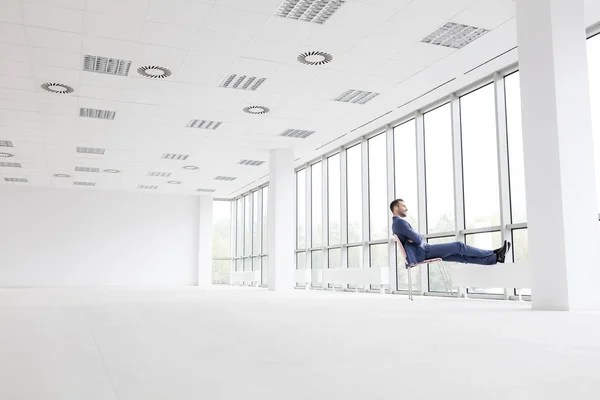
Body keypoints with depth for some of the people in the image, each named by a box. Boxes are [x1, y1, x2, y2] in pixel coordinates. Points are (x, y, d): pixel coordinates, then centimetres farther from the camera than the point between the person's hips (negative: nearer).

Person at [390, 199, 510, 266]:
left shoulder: (396, 224, 20)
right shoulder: (400, 222, -15)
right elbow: (418, 239, -19)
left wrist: (417, 238, -1)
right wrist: (418, 238, 4)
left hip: (420, 253, 10)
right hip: (422, 252, -10)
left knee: (460, 256, 3)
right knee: (458, 246, -8)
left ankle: (495, 258, 1)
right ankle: (493, 254, 3)